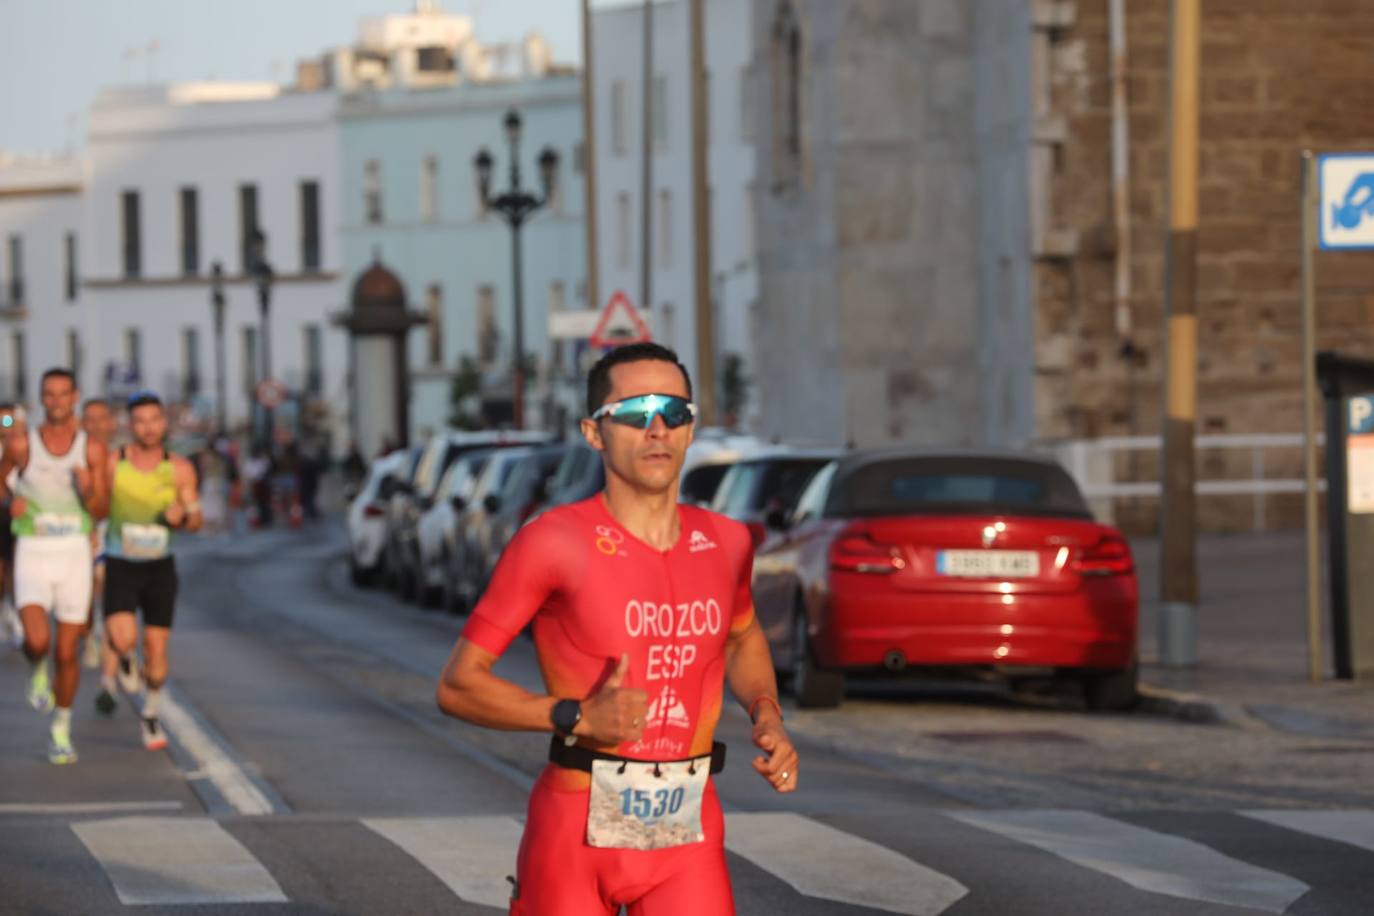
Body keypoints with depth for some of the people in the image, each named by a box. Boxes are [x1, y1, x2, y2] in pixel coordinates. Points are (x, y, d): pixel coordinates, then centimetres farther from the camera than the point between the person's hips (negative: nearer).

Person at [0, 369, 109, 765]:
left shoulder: (92, 449, -1)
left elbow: (101, 511, -2)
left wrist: (88, 490, -23)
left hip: (74, 553, 1)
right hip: (33, 553, -1)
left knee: (67, 652, 4)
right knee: (37, 640, -21)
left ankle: (61, 729, 24)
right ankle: (38, 670, 16)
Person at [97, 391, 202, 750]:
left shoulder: (179, 469, -7)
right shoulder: (111, 464, -12)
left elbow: (196, 519, -1)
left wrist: (182, 517, -22)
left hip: (160, 566, 2)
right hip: (120, 567, -2)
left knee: (156, 650, 3)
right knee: (124, 639, -22)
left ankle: (151, 715, 27)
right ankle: (118, 663, 15)